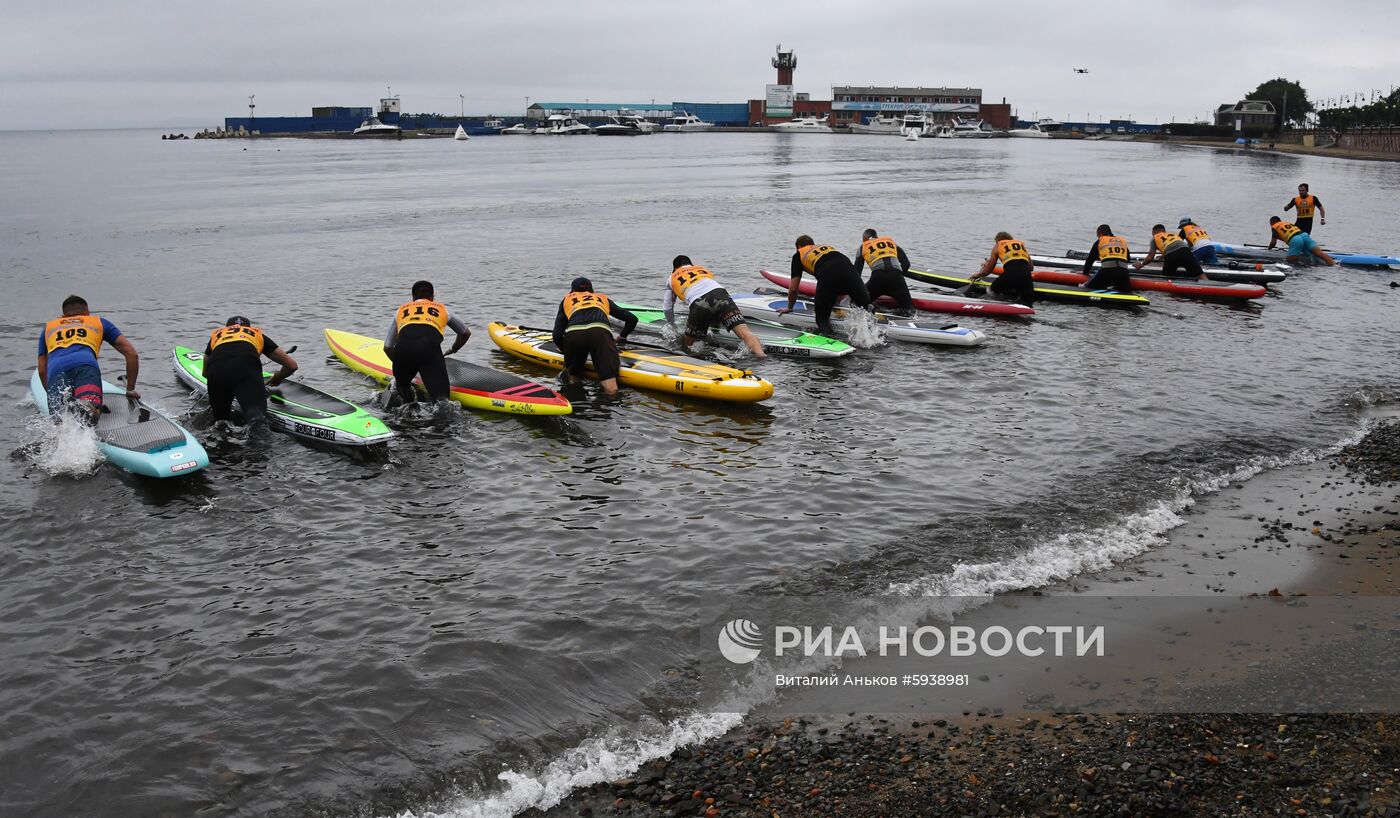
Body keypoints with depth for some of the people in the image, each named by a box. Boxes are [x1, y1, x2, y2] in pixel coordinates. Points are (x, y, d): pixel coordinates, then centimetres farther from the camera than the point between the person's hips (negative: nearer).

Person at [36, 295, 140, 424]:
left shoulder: (48, 327, 41)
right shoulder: (99, 322, 36)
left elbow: (42, 370, 37)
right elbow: (132, 354, 29)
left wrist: (53, 395, 51)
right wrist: (131, 389, 36)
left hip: (56, 369, 2)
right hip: (86, 364, -2)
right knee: (92, 414, -23)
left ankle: (62, 404, -44)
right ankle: (84, 407, -56)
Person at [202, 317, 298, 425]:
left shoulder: (216, 335, 41)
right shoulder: (257, 334, 37)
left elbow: (205, 373, 50)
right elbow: (292, 365, 36)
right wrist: (276, 379, 55)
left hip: (216, 369, 2)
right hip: (247, 370, -2)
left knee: (220, 420, 16)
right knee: (257, 414, -15)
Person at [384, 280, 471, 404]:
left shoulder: (401, 310, 35)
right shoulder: (441, 309, 35)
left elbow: (387, 348, 34)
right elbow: (466, 333, 50)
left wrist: (401, 364, 52)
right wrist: (452, 350, 67)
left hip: (403, 348, 2)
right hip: (430, 347, -1)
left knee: (402, 385, 27)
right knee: (440, 397, -8)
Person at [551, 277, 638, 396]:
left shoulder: (567, 299, 35)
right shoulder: (602, 298, 39)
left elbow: (557, 336, 24)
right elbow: (632, 319, 37)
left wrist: (566, 350, 43)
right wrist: (622, 337, 54)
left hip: (573, 334, 1)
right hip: (600, 332, -1)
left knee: (572, 379, 21)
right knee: (611, 391, -6)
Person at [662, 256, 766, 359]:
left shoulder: (673, 278, 33)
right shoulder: (703, 269, 40)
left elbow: (667, 307, 37)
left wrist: (672, 326, 53)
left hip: (698, 304, -2)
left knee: (686, 343, 12)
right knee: (744, 332, -12)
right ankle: (760, 353, -39)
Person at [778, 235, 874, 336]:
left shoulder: (798, 255, 30)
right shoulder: (828, 246, 42)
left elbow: (793, 289, 26)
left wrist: (789, 308, 43)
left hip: (826, 276, -3)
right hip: (848, 268, 3)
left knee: (822, 320, 9)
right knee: (866, 305, 10)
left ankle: (827, 337, -21)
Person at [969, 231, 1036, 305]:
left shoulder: (997, 246, 22)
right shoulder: (1021, 244, 31)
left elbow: (988, 270, 25)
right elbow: (1031, 267, 30)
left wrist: (978, 275, 44)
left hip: (1010, 274, -2)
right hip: (1025, 274, 2)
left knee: (993, 290, 21)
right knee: (1028, 302, 12)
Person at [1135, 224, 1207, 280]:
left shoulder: (1155, 238, 25)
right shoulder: (1173, 233, 37)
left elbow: (1150, 257, 16)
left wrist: (1141, 264, 34)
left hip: (1171, 256, -3)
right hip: (1185, 251, 3)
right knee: (1201, 275, 1)